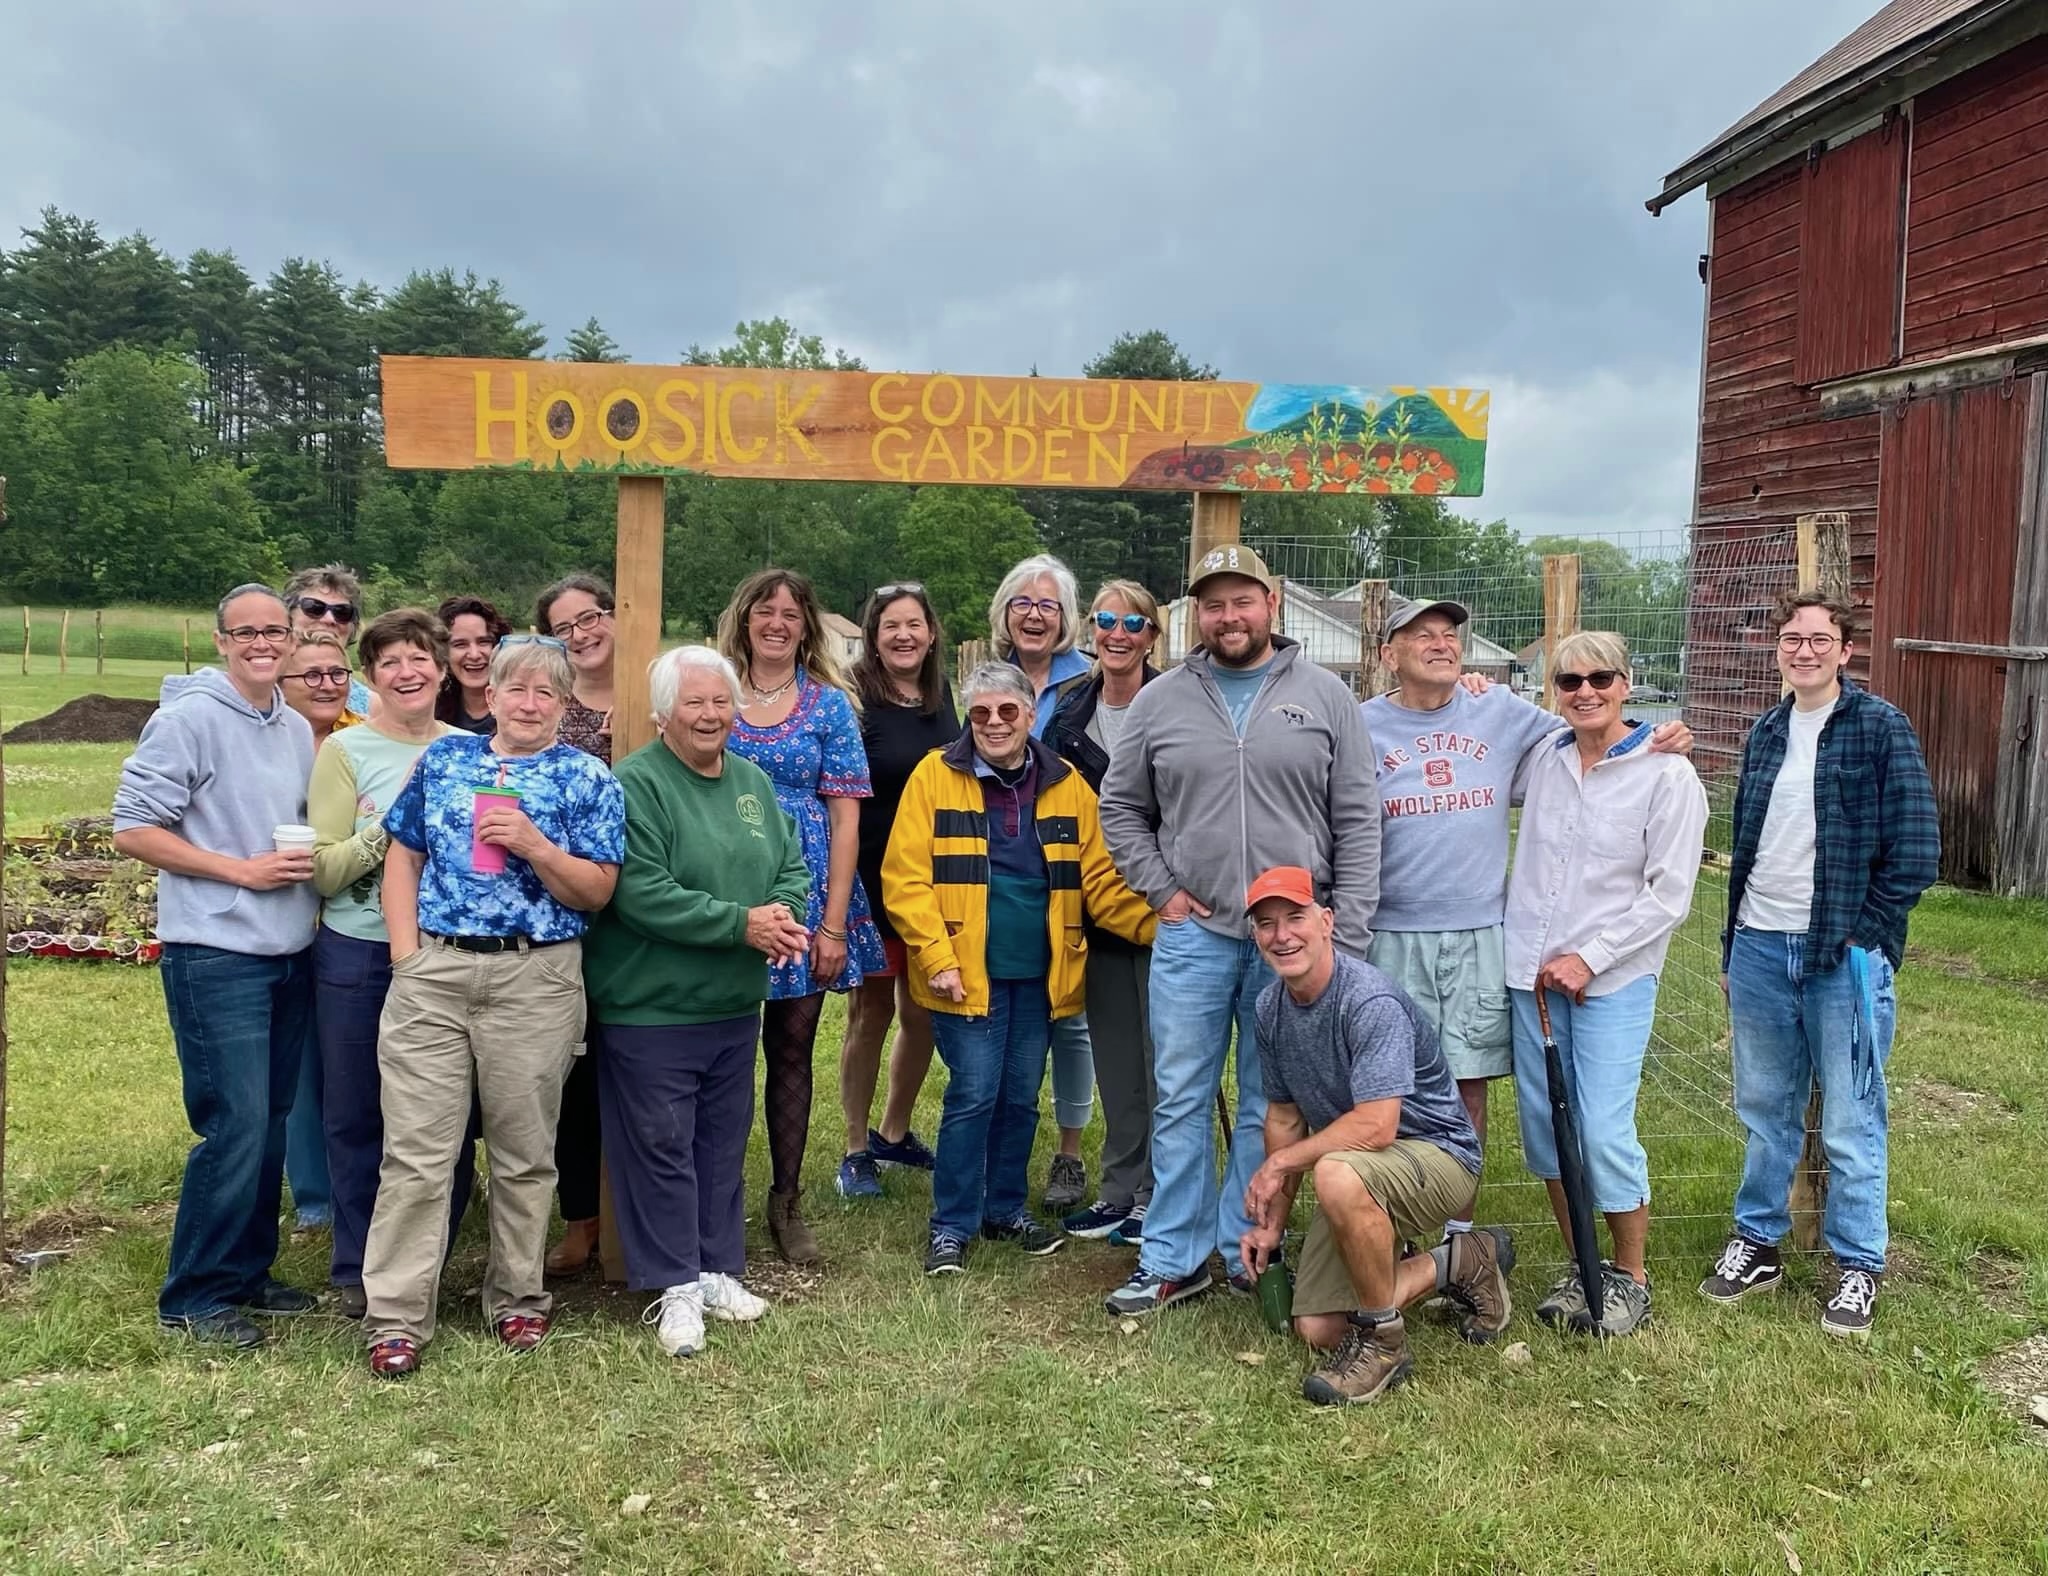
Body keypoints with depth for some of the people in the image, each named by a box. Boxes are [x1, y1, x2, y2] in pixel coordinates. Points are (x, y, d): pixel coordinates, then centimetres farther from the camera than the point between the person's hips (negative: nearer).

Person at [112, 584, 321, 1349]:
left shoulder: (298, 729, 11)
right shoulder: (188, 719, -11)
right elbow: (133, 829, -13)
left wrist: (311, 856, 1)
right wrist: (242, 870, -17)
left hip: (291, 955, 7)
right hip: (216, 957, -7)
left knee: (271, 1124, 13)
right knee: (235, 1128, -6)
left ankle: (247, 1271, 26)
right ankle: (194, 1296, 8)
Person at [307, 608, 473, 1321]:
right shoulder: (345, 751, -3)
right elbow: (323, 870, -8)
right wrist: (388, 830, -21)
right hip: (358, 958, -2)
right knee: (357, 1117, 9)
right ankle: (358, 1271, 25)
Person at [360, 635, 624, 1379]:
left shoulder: (589, 779, 1)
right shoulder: (443, 758, 10)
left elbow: (597, 892, -3)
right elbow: (402, 858, 10)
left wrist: (534, 846, -19)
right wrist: (405, 953, -1)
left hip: (536, 981, -1)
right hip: (432, 971, 2)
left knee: (524, 1151, 9)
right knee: (416, 1151, 2)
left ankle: (518, 1298, 26)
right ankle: (396, 1317, 11)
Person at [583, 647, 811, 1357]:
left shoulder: (753, 782, 11)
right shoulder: (635, 785, -13)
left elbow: (792, 865, 12)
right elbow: (642, 894, -22)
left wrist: (783, 913, -11)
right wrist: (741, 922, -22)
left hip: (735, 1005, 7)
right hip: (650, 1008, -7)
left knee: (723, 1145, 16)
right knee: (661, 1147, 3)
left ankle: (720, 1270, 30)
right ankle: (675, 1286, 15)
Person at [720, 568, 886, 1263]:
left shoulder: (830, 704, 4)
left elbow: (846, 819, 1)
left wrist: (834, 923, -6)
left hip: (805, 898, 0)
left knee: (792, 1052, 8)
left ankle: (786, 1200, 21)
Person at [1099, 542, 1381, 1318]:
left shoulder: (1326, 697, 2)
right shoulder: (1161, 701, 6)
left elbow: (1358, 823, 1)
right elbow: (1121, 808, 13)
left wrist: (1347, 939, -4)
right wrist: (1161, 889, 1)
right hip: (1192, 934, 1)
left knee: (1271, 1106, 9)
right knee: (1181, 1100, 6)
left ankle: (1248, 1252, 23)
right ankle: (1173, 1259, 16)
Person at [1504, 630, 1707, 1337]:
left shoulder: (1668, 774, -5)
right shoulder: (1544, 760, 7)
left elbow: (1669, 896, -7)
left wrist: (1588, 958, -12)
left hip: (1613, 980, -4)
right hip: (1531, 974, 5)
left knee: (1603, 1134, -7)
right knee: (1543, 1127, 7)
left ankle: (1630, 1277, 14)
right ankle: (1580, 1266, 25)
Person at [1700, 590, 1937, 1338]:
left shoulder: (1881, 728, -6)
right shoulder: (1766, 733, 11)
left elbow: (1916, 852, -8)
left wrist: (1859, 935, -10)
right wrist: (1732, 946, 14)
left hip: (1844, 954, -5)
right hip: (1759, 948, 5)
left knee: (1850, 1122, 4)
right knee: (1764, 1109, 14)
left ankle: (1858, 1265, 19)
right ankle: (1756, 1242, 28)